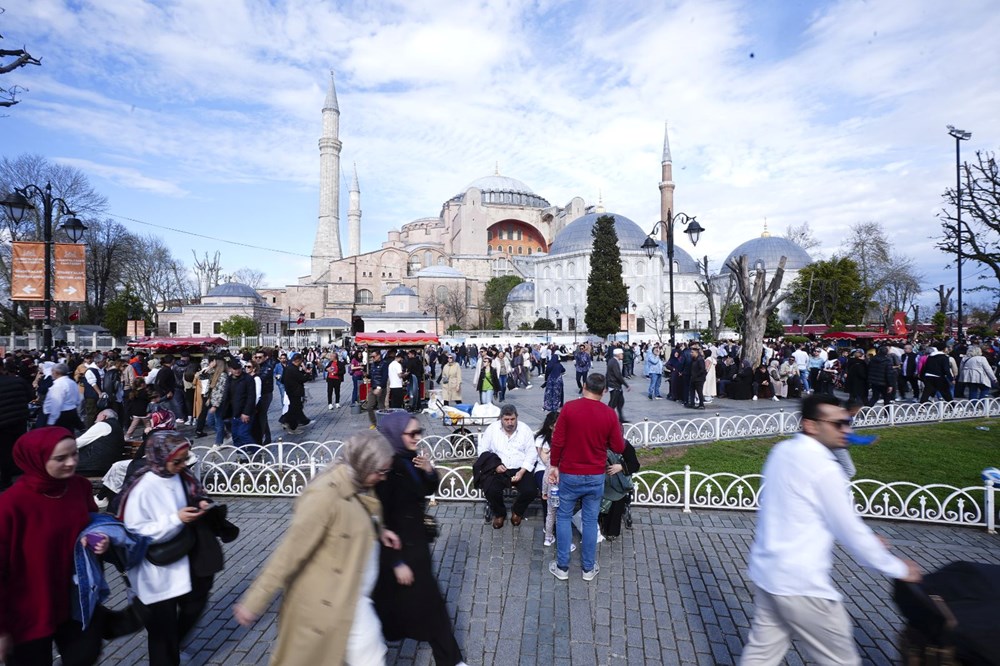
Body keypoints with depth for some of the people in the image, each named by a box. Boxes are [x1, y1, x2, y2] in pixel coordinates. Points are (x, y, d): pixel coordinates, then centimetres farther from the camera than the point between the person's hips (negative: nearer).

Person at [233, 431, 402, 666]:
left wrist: (378, 531, 4)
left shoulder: (356, 486, -3)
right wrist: (254, 602, -21)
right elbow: (291, 549, -25)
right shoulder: (326, 494, -28)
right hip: (330, 601, -8)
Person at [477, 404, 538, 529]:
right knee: (490, 490, -28)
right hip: (499, 469, 0)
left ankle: (517, 511, 11)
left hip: (521, 469, 1)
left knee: (530, 491, -24)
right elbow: (482, 451, 2)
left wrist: (522, 472, -14)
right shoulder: (492, 429, 0)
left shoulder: (525, 429, 0)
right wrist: (495, 465, -13)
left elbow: (531, 453, -1)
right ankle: (499, 513, 7)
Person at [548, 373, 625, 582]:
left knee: (564, 517, 12)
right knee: (590, 520, 13)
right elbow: (619, 448, -2)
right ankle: (589, 568, 23)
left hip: (569, 473, -1)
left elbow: (557, 441, -10)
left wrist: (554, 465, 2)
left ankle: (562, 567, 18)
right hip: (596, 476, 1)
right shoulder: (609, 414, -8)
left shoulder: (569, 408, -12)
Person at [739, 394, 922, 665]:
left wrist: (865, 538, 19)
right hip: (800, 583, -7)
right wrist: (897, 568, 1)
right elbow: (848, 529, -15)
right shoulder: (823, 468, -20)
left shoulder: (782, 452, 4)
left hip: (766, 572, 7)